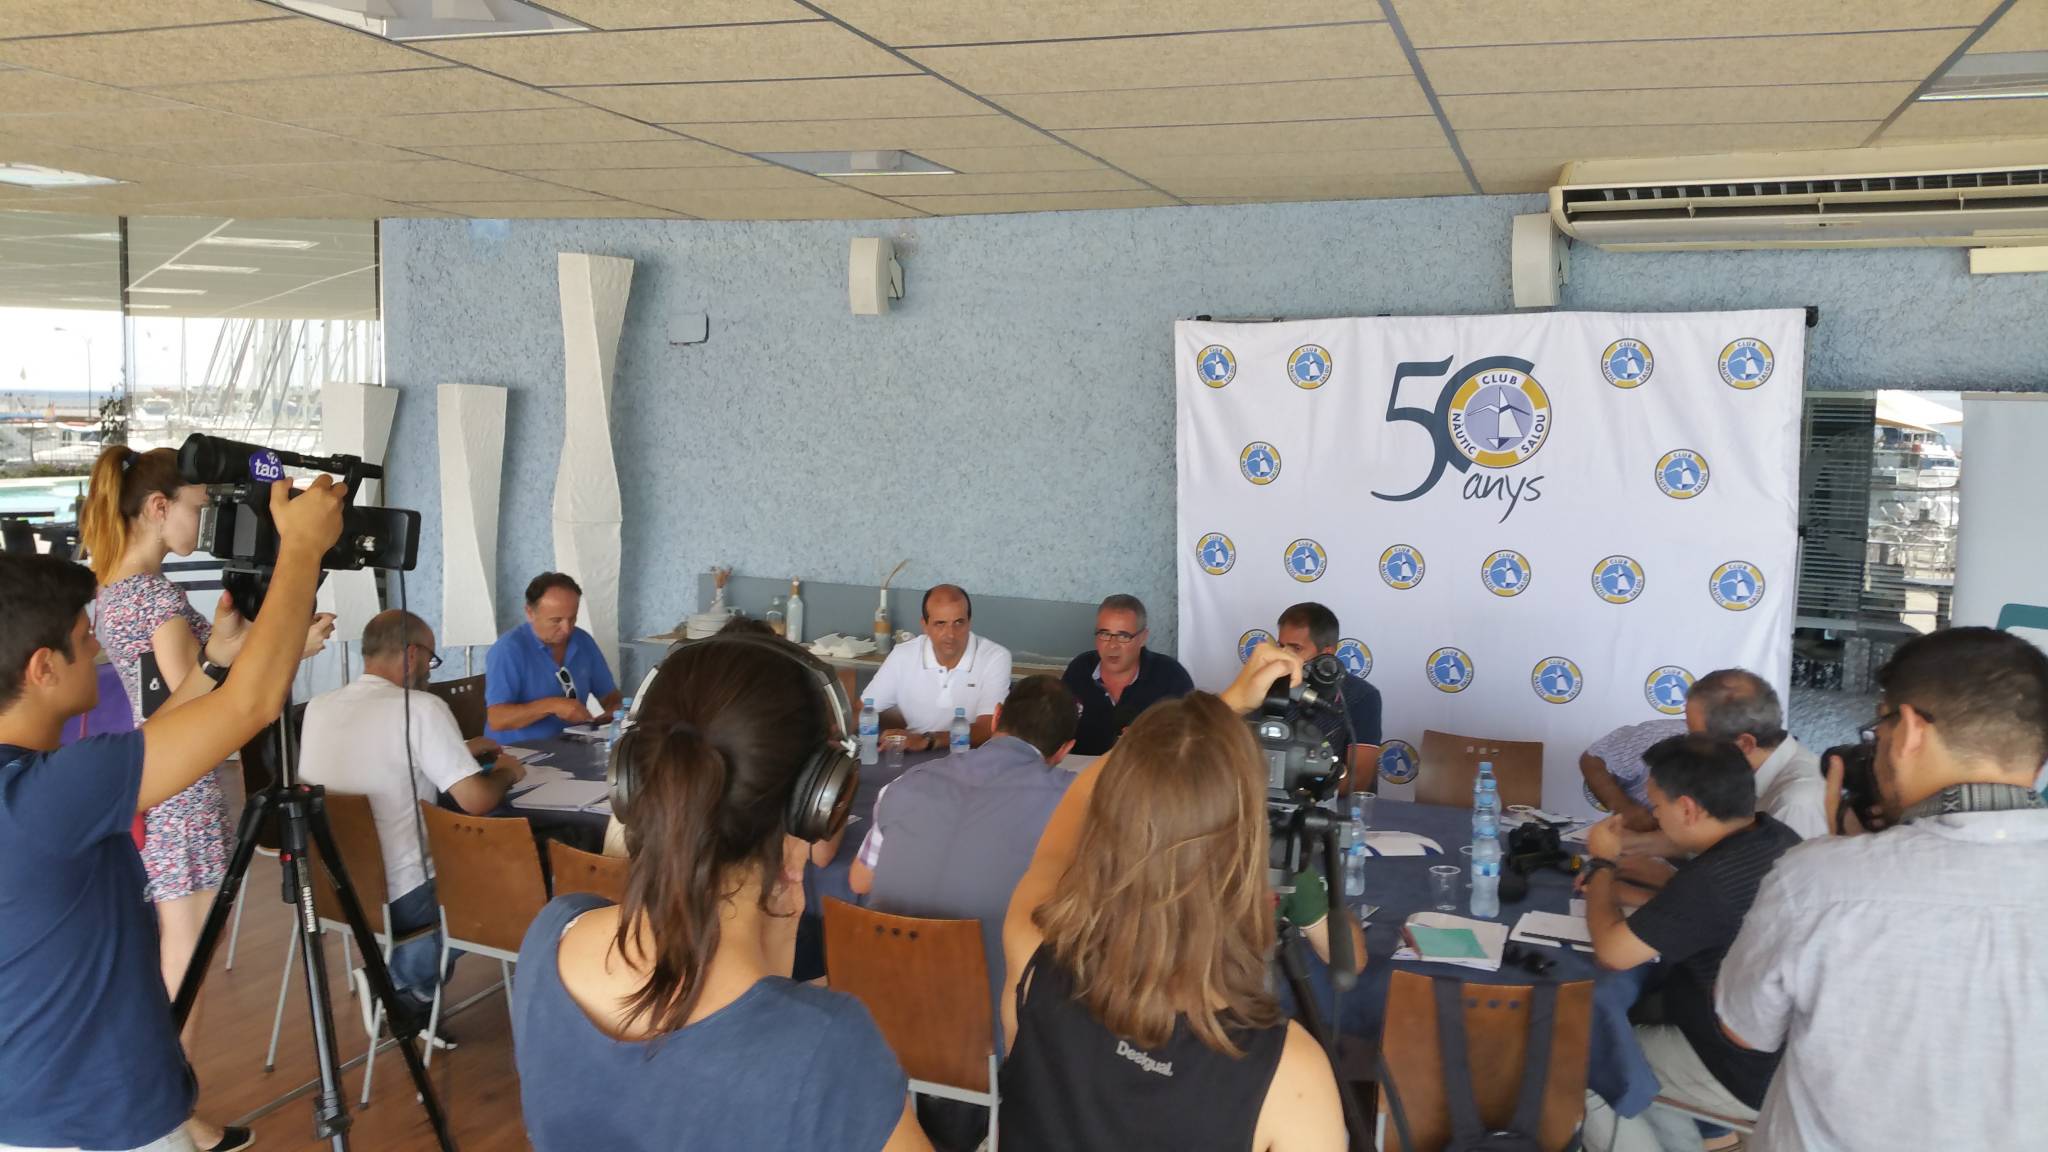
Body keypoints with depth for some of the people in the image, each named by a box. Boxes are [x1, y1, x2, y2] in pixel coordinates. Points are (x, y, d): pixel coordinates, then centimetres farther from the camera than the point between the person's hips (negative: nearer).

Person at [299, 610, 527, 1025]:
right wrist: (505, 772, 3)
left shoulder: (318, 707, 4)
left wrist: (456, 753, 24)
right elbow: (477, 800, -19)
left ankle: (391, 977, 15)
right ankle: (403, 980, 5)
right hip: (396, 901, -7)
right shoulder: (422, 708, -18)